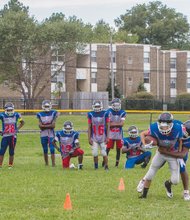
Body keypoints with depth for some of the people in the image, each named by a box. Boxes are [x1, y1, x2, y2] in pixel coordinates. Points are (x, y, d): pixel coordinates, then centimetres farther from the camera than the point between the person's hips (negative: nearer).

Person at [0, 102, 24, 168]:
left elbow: (22, 122, 15)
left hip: (13, 136, 2)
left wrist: (17, 129, 2)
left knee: (11, 152, 7)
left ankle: (10, 165, 16)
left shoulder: (16, 115, -1)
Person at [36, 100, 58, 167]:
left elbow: (53, 125, -10)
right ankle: (46, 164, 18)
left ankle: (53, 164, -9)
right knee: (45, 150, 9)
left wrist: (44, 126, -9)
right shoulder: (40, 114, 4)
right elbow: (40, 126, -5)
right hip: (43, 134, 2)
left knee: (52, 149, -9)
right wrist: (49, 125, -11)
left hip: (51, 134, -2)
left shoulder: (53, 113, -2)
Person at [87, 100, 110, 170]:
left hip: (103, 137, -1)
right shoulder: (91, 114, 1)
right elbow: (89, 127, 4)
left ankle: (106, 166, 8)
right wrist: (89, 138, 0)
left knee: (104, 153, -4)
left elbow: (108, 126, 0)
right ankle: (96, 166, 11)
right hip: (94, 138, 1)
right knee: (95, 153, -2)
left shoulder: (105, 114, -3)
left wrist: (107, 137, -5)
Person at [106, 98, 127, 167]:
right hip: (111, 134, -2)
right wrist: (118, 124, -13)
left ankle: (117, 164, 15)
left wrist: (113, 124, -13)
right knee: (108, 148, -4)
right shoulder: (109, 112, -5)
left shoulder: (122, 113, 0)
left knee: (118, 149, 7)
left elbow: (122, 124, -8)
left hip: (119, 134, 2)